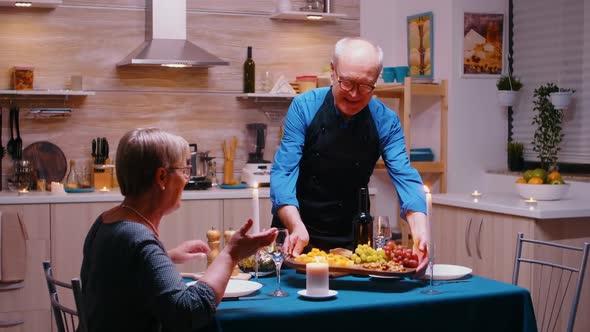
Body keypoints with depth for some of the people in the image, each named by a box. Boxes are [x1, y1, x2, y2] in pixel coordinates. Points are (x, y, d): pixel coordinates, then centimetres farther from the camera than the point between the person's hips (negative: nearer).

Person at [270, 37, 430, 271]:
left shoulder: (386, 122, -5)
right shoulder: (304, 107, -11)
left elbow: (404, 177, -12)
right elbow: (283, 172, -16)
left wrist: (419, 228, -32)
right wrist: (296, 226, -33)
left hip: (349, 241, 2)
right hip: (295, 230, -1)